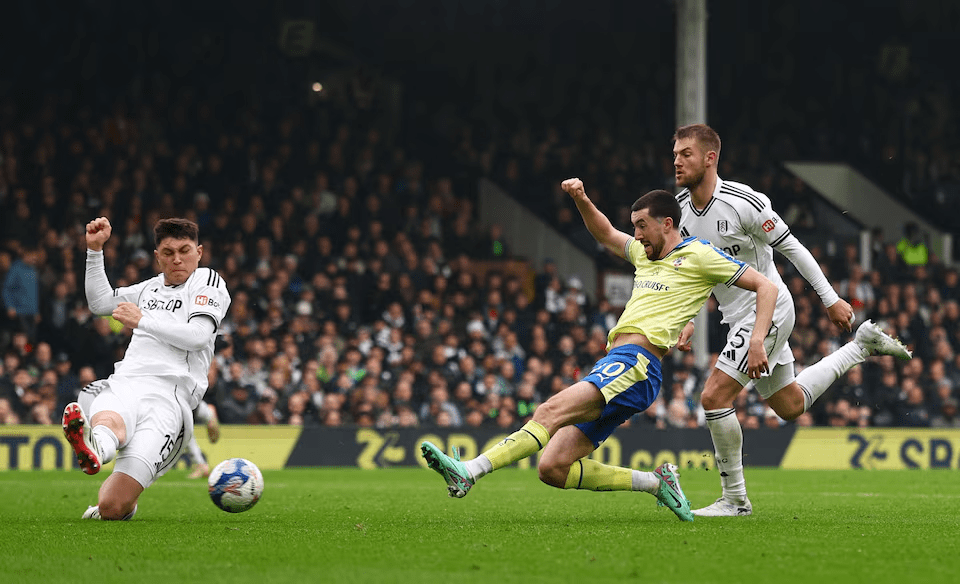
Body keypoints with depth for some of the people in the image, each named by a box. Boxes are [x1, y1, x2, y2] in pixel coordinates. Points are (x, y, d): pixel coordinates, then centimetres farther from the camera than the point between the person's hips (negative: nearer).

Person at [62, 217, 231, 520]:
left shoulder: (208, 282, 13)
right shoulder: (152, 287, 32)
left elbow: (198, 335, -4)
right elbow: (100, 302, 40)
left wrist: (142, 321, -5)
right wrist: (95, 250, 30)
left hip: (168, 395, -2)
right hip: (123, 385, 2)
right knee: (109, 423, -45)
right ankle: (96, 446, -69)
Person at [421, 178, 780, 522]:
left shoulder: (697, 255, 5)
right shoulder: (645, 253, 26)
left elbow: (766, 287, 4)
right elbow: (606, 235, 42)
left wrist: (757, 341, -9)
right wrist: (582, 200, 22)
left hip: (636, 365, -9)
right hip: (612, 367, 9)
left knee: (551, 411, -28)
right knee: (553, 469, -6)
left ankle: (468, 473, -43)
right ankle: (656, 483, 3)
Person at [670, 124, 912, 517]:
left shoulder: (743, 202, -22)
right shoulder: (681, 207, -1)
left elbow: (792, 248, -13)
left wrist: (831, 300, -8)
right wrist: (689, 319, 4)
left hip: (767, 310, -8)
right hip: (740, 317, 8)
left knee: (714, 397, -17)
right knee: (791, 406, 20)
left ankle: (735, 499, -6)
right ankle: (863, 345, 36)